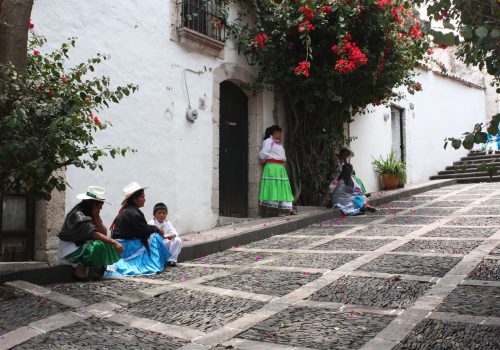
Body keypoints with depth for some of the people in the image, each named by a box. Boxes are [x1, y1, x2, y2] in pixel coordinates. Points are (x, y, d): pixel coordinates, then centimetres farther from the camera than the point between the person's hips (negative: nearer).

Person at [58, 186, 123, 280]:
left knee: (108, 245, -4)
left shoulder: (90, 214, 7)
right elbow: (94, 234, -30)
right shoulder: (78, 215, -19)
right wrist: (114, 242, -37)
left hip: (83, 245, 9)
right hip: (71, 250, -9)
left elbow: (104, 233, -4)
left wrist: (96, 216, -13)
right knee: (100, 245, -26)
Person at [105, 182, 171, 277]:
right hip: (126, 246, -10)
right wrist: (157, 229, -1)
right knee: (154, 236, -10)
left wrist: (155, 228, 5)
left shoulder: (127, 211, 12)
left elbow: (140, 229, 13)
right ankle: (155, 264, -5)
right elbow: (144, 229, -17)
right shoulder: (132, 213, -19)